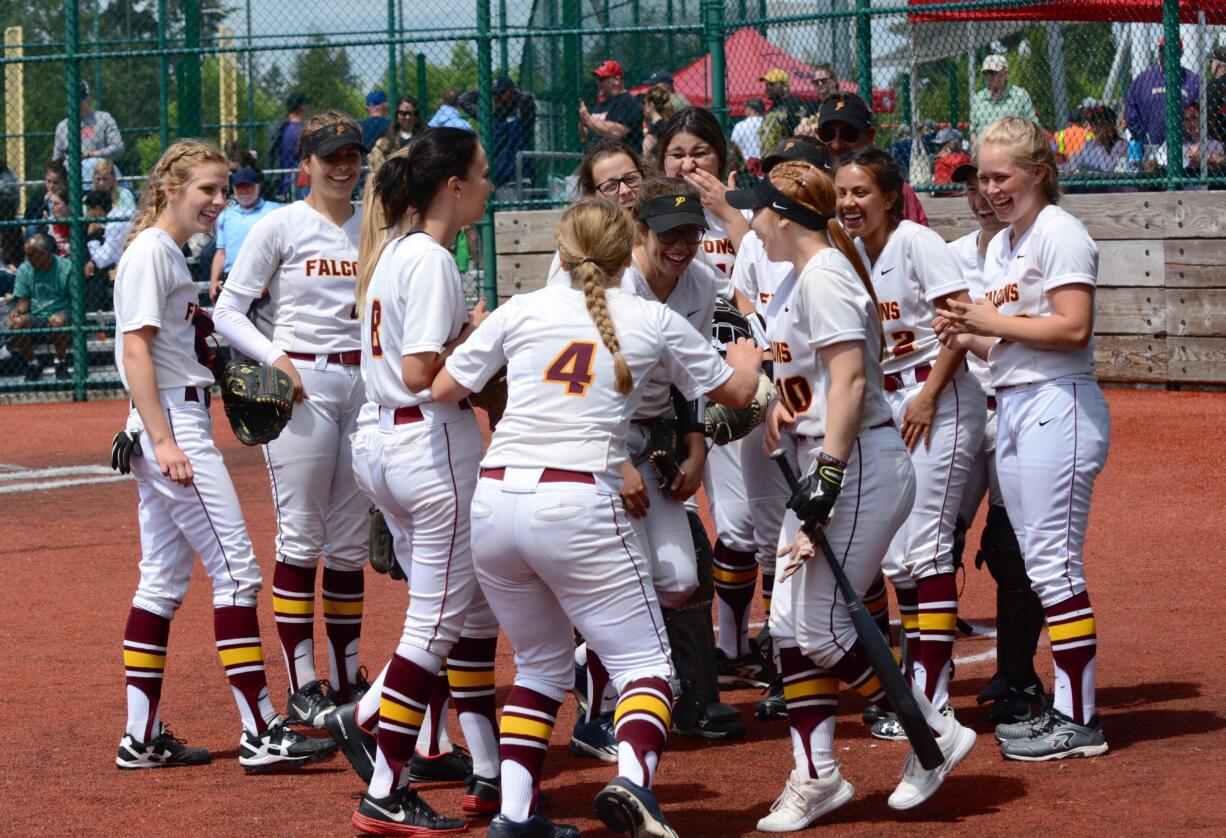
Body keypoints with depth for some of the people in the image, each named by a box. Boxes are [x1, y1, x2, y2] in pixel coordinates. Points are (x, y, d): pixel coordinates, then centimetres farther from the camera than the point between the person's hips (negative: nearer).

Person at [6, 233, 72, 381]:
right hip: (34, 318, 3)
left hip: (60, 313, -3)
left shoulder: (66, 267, -6)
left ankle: (60, 362, -11)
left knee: (58, 321, -38)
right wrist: (16, 311, -17)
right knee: (17, 323, -29)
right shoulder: (24, 269, 4)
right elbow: (23, 302, 6)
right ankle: (32, 365, -4)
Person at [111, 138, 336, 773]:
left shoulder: (172, 254, 18)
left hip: (179, 426, 10)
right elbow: (135, 349, -17)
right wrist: (162, 440, -22)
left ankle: (142, 738, 12)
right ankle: (260, 733, -11)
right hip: (171, 419, -10)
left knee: (163, 580, 10)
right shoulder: (150, 251, -11)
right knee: (235, 566, -10)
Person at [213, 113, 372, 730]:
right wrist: (273, 358, -16)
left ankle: (347, 679, 17)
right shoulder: (280, 227, -1)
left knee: (351, 541, 9)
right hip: (301, 387, -5)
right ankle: (302, 686, -1)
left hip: (365, 384, 5)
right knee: (301, 537, -4)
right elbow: (228, 310, -2)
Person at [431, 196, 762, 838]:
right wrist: (747, 353, 43)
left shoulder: (521, 310, 11)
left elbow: (443, 389, 15)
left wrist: (475, 336, 35)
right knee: (643, 660, 4)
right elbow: (735, 391, 20)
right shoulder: (654, 322, 8)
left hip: (492, 503, 4)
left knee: (541, 664, 21)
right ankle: (632, 779, -24)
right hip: (578, 507, -4)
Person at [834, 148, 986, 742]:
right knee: (896, 553, 8)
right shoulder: (851, 254, 10)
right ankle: (918, 688, 17)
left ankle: (932, 702, -7)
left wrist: (928, 396, -18)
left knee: (924, 544, -10)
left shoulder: (916, 242, -11)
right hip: (886, 406, 8)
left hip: (939, 400, -8)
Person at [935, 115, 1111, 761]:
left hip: (1057, 408, -10)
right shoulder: (1000, 247, 18)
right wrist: (967, 339, 2)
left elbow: (1072, 329, -20)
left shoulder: (1059, 234, -9)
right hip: (1012, 409, 10)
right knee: (1036, 568, 11)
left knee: (1054, 565, -9)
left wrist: (994, 322, -13)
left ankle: (1081, 721, -6)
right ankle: (1064, 706, 17)